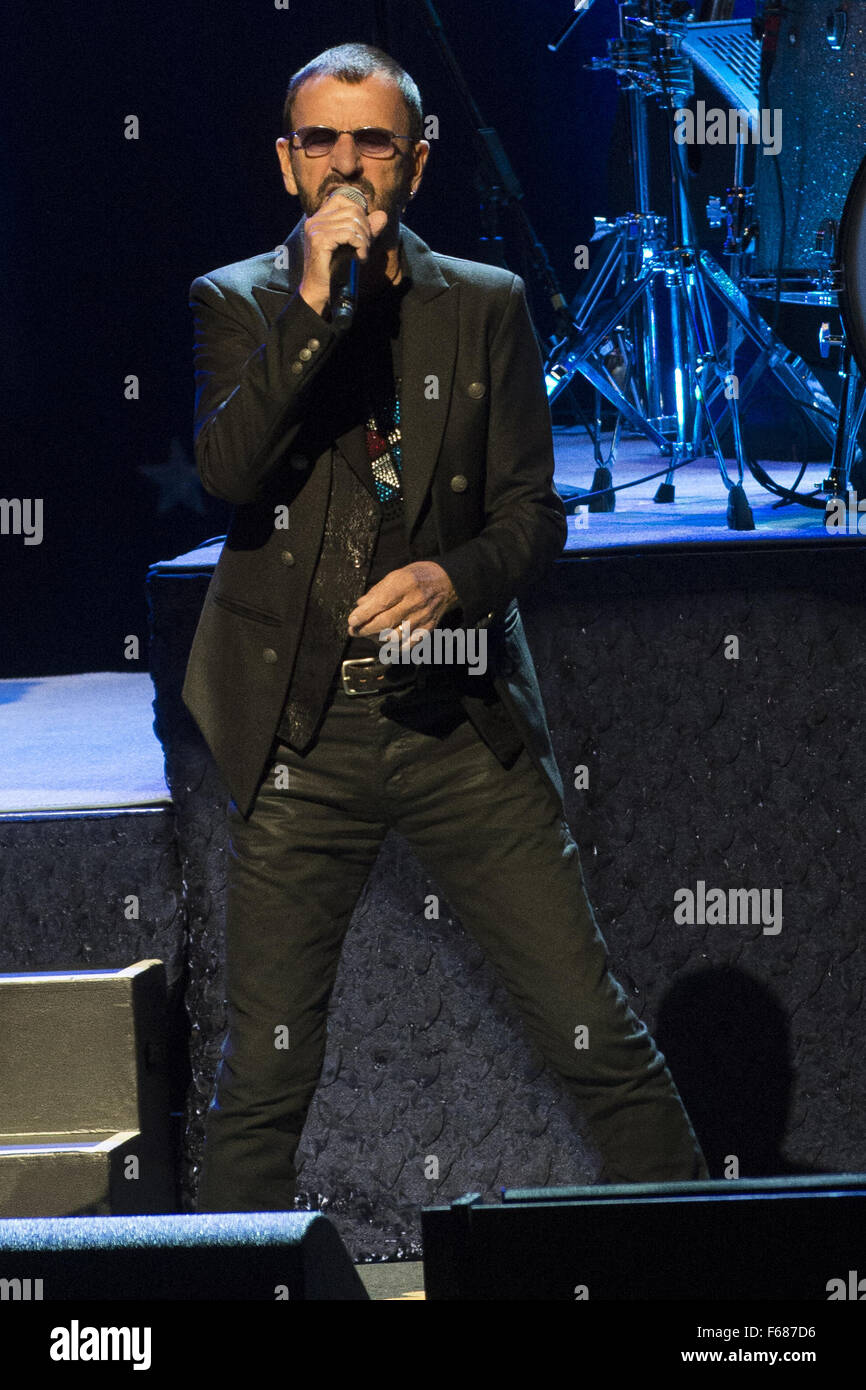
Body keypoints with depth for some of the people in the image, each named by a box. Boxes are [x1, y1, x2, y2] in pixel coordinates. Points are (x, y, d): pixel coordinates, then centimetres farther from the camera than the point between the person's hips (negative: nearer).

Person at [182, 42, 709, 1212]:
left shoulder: (487, 306, 9)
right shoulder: (237, 305, 6)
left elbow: (535, 510, 5)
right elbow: (222, 471, -11)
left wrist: (452, 578, -15)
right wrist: (316, 307, -17)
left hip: (462, 721, 1)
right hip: (302, 732, -1)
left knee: (601, 1039, -1)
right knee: (265, 1073, 0)